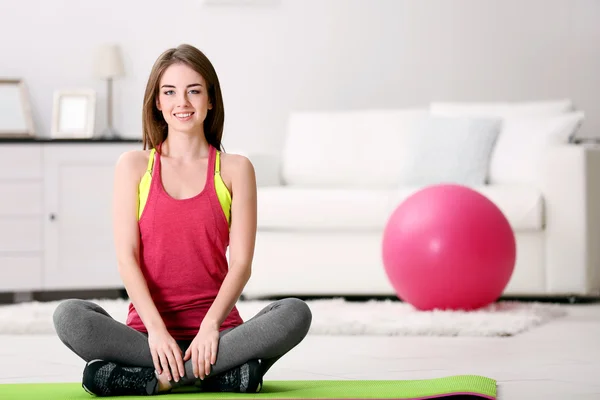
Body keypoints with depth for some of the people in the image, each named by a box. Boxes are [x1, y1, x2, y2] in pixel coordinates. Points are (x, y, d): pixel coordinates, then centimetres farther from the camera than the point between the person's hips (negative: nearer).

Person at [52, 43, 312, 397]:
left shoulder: (235, 169, 7)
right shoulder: (134, 166, 8)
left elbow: (241, 262, -1)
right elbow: (127, 256, -1)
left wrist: (211, 324, -18)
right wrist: (156, 328, -17)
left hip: (215, 330, 0)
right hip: (148, 327, 0)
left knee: (296, 313, -29)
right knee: (68, 315, -30)